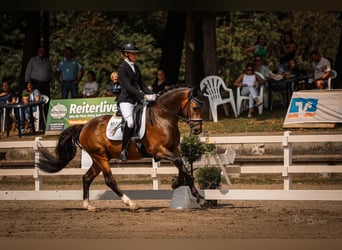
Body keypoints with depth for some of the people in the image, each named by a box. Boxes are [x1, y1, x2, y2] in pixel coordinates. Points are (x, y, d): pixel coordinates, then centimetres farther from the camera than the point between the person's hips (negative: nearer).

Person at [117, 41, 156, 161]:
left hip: (136, 100, 8)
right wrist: (144, 96, -23)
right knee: (130, 122, -27)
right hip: (126, 100, -8)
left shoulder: (136, 68, 16)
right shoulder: (122, 68, -8)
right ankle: (123, 151, -20)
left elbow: (141, 85, 19)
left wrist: (151, 94, 2)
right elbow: (128, 87, -17)